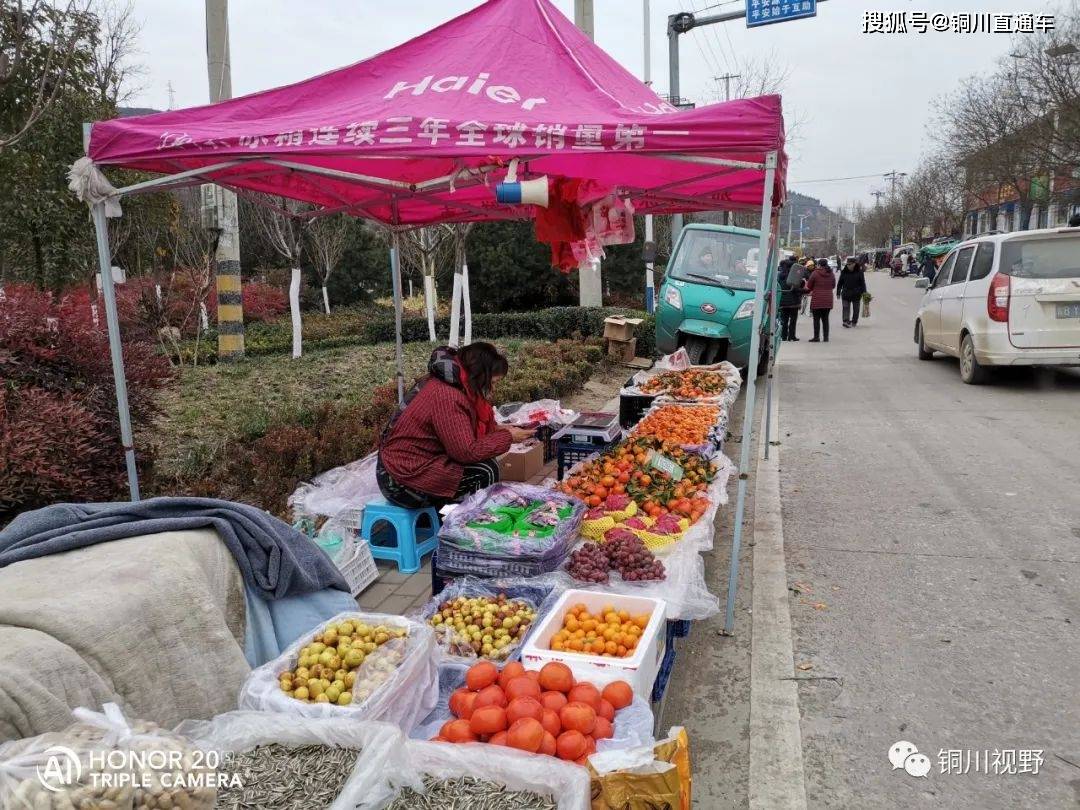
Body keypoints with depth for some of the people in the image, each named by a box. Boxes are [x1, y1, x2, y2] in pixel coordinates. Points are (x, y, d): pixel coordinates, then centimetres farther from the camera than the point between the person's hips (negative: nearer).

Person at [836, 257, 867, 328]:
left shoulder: (859, 272, -3)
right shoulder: (844, 272, 1)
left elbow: (863, 283, 0)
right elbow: (840, 283, 7)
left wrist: (864, 293, -5)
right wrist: (838, 293, 4)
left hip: (856, 294, 0)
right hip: (846, 294, 0)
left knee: (856, 309, 10)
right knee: (846, 308, -10)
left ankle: (854, 322, 24)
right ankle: (846, 321, -16)